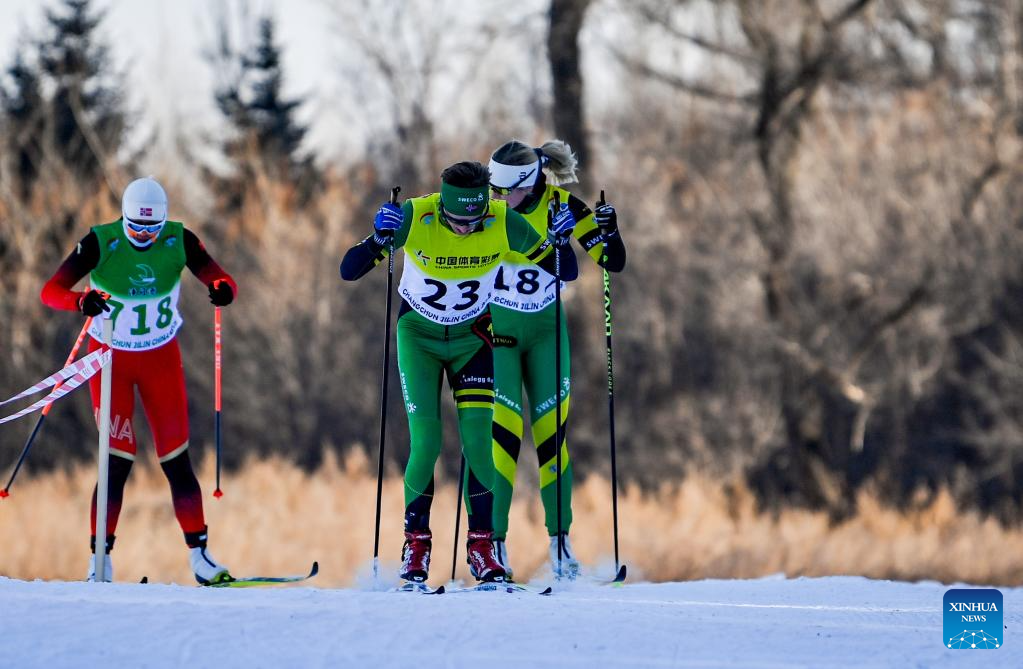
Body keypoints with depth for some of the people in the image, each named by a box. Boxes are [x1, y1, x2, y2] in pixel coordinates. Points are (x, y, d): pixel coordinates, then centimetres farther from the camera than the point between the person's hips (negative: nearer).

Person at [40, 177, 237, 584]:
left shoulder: (179, 242, -12)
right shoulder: (100, 243, -19)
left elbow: (223, 281, -15)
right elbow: (50, 291, -25)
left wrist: (223, 290, -40)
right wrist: (81, 301, -48)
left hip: (161, 359, 2)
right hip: (110, 359, -2)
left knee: (176, 460, -2)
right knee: (118, 461, -9)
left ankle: (199, 555, 6)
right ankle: (100, 560, -1)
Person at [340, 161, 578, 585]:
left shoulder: (503, 224, -21)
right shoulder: (413, 218, -25)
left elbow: (565, 273, -10)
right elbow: (348, 271, -24)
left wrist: (558, 242, -32)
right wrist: (379, 241, -43)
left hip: (472, 338, 1)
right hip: (418, 336, -1)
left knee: (478, 442, -10)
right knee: (425, 442, -11)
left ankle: (481, 544, 2)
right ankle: (416, 542, 6)